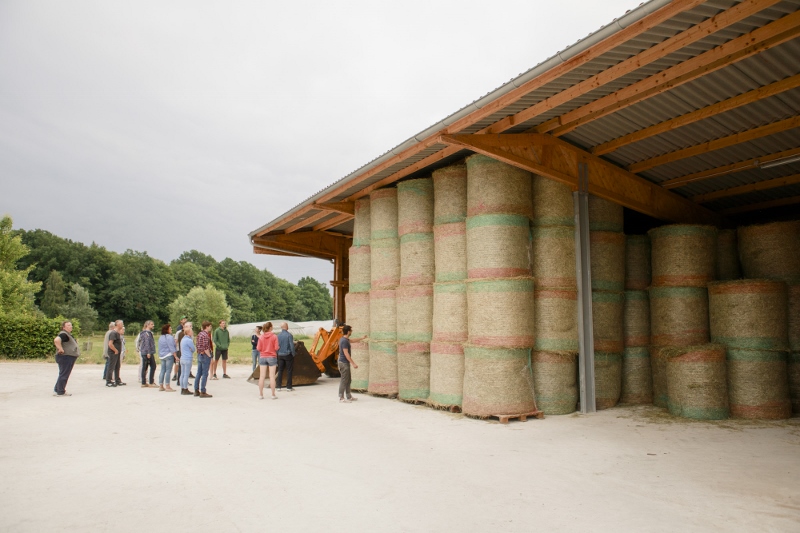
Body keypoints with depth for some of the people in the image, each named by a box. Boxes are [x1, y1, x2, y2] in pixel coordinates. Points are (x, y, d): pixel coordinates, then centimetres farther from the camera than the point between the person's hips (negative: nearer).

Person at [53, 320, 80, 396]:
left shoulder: (69, 334, 18)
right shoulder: (63, 334, -16)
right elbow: (56, 340, -35)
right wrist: (61, 349, -29)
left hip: (69, 357, 11)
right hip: (65, 357, -11)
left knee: (63, 375, 17)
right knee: (64, 374, -4)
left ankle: (56, 390, 26)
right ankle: (60, 392, 2)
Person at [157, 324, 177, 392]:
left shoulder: (160, 337, 14)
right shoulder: (169, 337, -13)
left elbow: (159, 348, 19)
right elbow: (172, 348, -17)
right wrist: (175, 356, -14)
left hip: (162, 356, 9)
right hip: (169, 355, -9)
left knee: (162, 371, 12)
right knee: (168, 371, -5)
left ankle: (161, 386, 16)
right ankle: (167, 387, -4)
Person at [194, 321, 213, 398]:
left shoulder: (199, 334, 10)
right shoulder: (205, 335, -18)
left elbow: (198, 346, 15)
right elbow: (206, 349, -22)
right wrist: (210, 357, -14)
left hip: (199, 355, 9)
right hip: (205, 356, -9)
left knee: (199, 374, 14)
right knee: (205, 375, -4)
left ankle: (196, 391, 20)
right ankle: (202, 392, -1)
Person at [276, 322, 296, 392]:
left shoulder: (278, 335, 2)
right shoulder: (289, 335, -14)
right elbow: (291, 346, -15)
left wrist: (278, 353, 17)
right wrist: (293, 354, -3)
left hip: (280, 355, 5)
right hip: (288, 355, -4)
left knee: (280, 371, 11)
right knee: (289, 371, 3)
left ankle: (279, 386, 11)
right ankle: (289, 387, 5)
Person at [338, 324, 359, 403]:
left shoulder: (344, 339, 12)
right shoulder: (344, 341, -19)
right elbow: (346, 353, -22)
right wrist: (353, 363, -21)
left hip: (345, 363, 10)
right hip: (344, 363, -10)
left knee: (348, 380, 15)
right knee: (344, 381, -5)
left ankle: (349, 397, 22)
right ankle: (341, 398, 0)